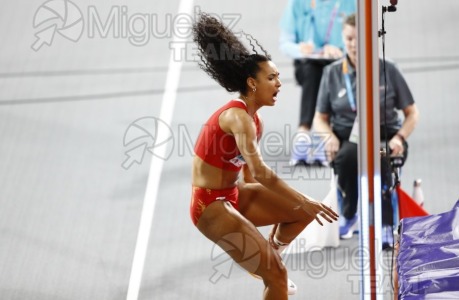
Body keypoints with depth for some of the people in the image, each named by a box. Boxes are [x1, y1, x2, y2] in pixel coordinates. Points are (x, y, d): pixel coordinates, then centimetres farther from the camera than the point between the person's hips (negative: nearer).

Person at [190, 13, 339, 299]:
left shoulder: (253, 119, 8)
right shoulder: (238, 117, -22)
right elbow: (260, 171, -32)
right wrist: (304, 201, -32)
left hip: (234, 197, 9)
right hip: (211, 206, -9)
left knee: (304, 210, 5)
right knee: (276, 276, -11)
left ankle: (267, 257, 19)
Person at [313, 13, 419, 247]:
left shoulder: (388, 70, 3)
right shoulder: (332, 73, 7)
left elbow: (412, 113, 6)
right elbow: (320, 118, 11)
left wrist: (399, 138, -13)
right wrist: (330, 136, -12)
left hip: (384, 137, -1)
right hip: (347, 138, 1)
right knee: (345, 158, -36)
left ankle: (385, 226, -27)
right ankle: (350, 215, -11)